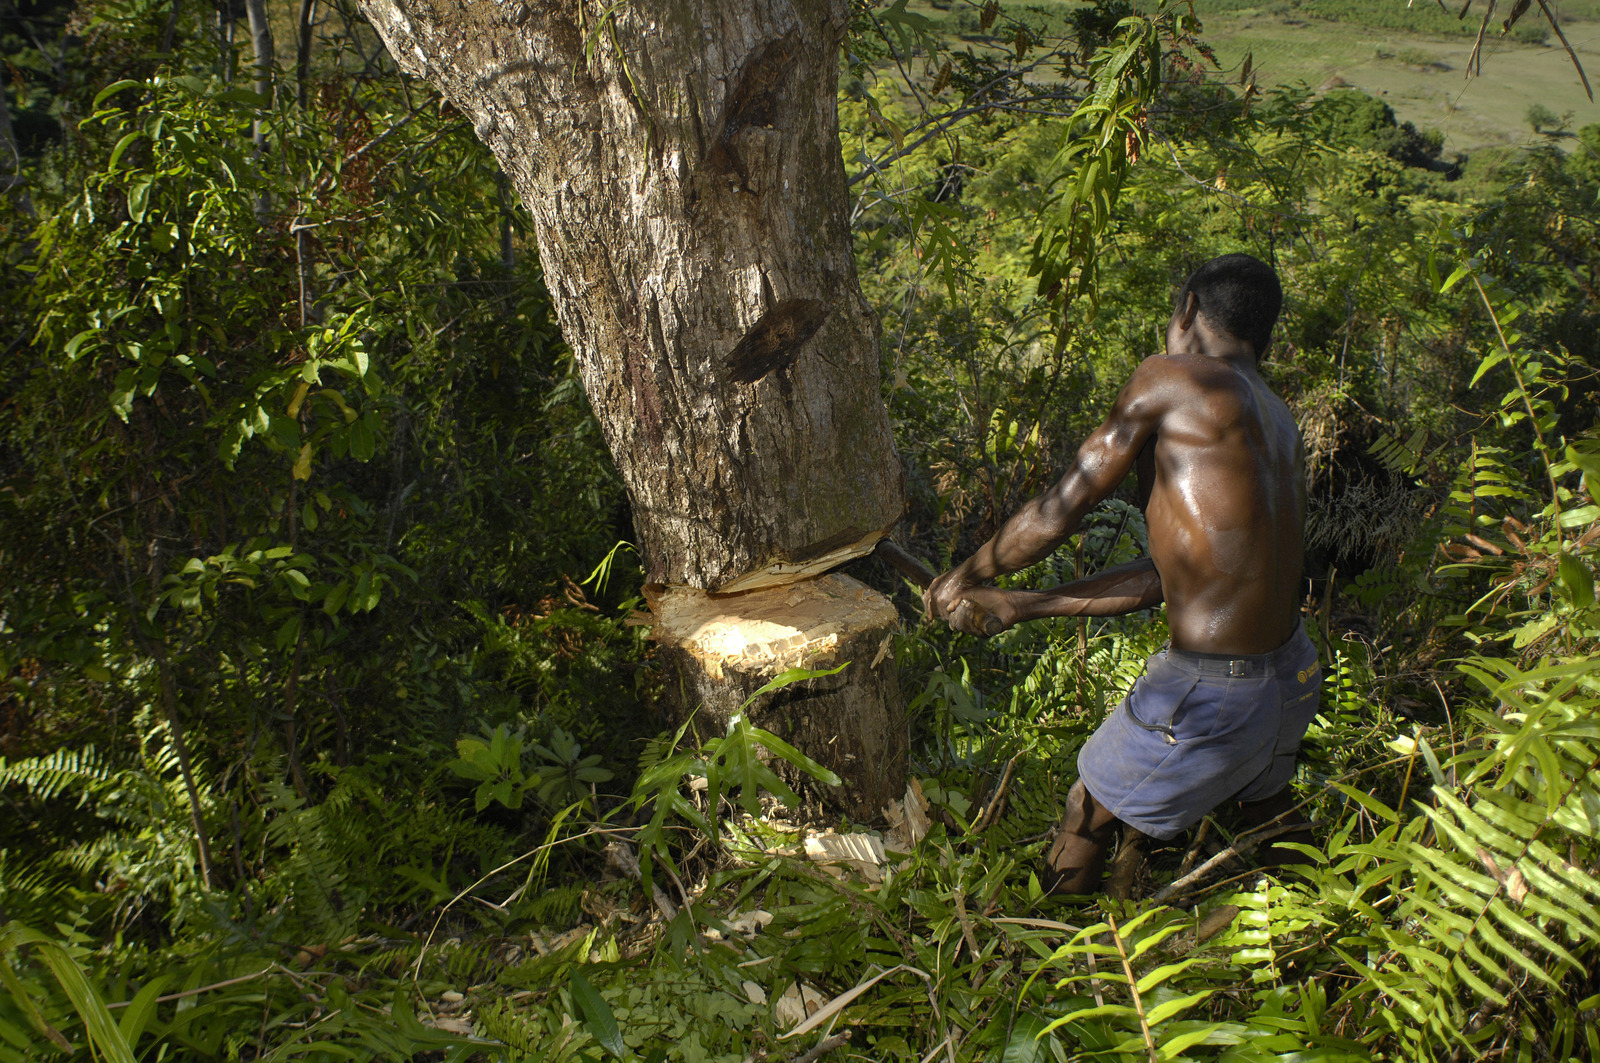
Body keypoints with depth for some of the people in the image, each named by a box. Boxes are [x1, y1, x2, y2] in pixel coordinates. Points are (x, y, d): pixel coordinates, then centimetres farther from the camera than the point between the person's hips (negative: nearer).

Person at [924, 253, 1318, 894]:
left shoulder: (1170, 378, -11)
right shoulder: (1278, 425, 13)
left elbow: (1062, 508, -10)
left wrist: (966, 575, 8)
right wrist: (1022, 607, 15)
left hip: (1210, 696, -8)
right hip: (1295, 680, 8)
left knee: (1092, 811, 17)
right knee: (1264, 809, 35)